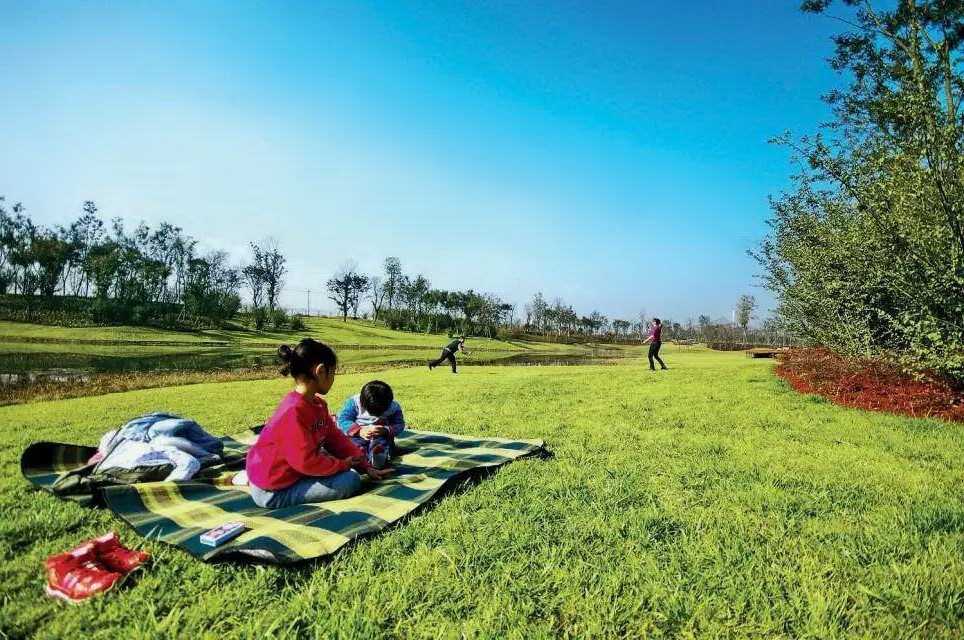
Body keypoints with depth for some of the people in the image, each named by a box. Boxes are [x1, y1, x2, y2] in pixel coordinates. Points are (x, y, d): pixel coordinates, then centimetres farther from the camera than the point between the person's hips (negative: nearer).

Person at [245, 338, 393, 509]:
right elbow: (306, 462, -27)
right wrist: (343, 465, -13)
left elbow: (336, 438, 7)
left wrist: (366, 467, 2)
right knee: (351, 480, -16)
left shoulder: (318, 404, 2)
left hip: (292, 470, 10)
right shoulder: (294, 411, -28)